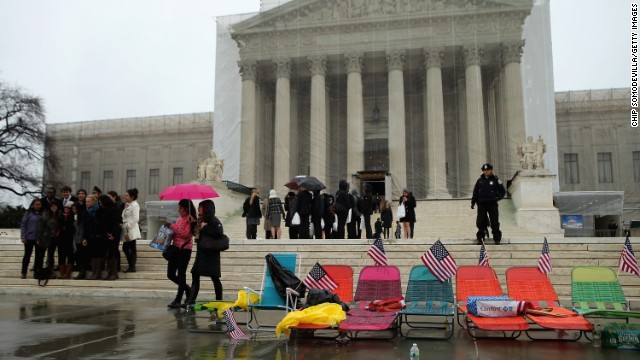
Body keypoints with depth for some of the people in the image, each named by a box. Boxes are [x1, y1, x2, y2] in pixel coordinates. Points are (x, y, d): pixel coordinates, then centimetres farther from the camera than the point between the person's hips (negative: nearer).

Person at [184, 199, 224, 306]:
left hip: (211, 253, -9)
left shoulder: (213, 220, -11)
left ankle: (219, 301, 7)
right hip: (201, 252, 9)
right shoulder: (201, 220, 15)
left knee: (214, 277, -2)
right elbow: (196, 233, 23)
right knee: (195, 274, 7)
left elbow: (219, 232, -26)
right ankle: (191, 300, 11)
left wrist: (205, 227, -19)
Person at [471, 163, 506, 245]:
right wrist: (473, 202, 7)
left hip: (492, 204, -2)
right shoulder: (480, 180, 8)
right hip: (481, 204, 2)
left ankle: (497, 239, 7)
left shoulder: (495, 180, 0)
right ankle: (480, 238, 13)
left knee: (494, 222, -1)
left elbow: (503, 191, 6)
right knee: (481, 222, 3)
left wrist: (498, 197, -10)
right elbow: (475, 192, 13)